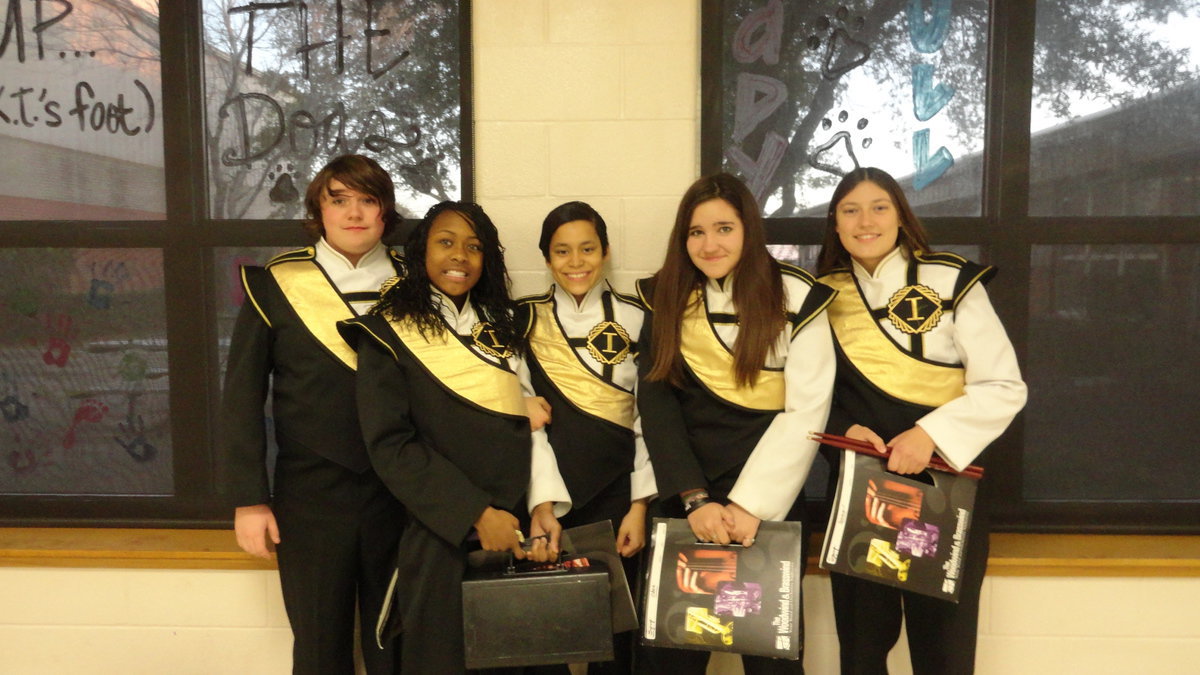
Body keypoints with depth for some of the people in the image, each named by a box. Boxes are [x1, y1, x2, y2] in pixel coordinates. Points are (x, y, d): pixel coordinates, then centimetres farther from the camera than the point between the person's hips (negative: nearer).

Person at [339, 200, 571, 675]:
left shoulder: (502, 325, 10)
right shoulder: (388, 332, -5)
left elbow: (529, 415, 6)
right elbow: (390, 445, -12)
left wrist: (544, 502, -8)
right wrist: (476, 515, -17)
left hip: (516, 526, 5)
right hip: (441, 536, -4)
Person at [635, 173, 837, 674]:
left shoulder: (796, 298, -4)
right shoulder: (665, 298, 4)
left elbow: (806, 412, -8)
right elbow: (655, 402, -2)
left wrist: (751, 503, -14)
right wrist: (695, 499, -11)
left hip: (768, 498, -2)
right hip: (684, 496, 2)